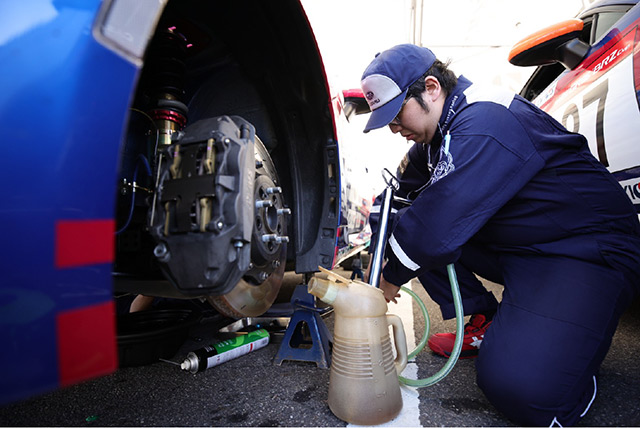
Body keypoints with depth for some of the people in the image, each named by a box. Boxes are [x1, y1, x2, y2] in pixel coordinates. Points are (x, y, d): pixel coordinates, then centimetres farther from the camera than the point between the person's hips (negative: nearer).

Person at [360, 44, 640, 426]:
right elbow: (404, 192, 13)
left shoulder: (485, 124, -25)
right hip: (511, 243, 9)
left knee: (520, 387, -28)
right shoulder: (444, 125, 6)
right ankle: (487, 324, 5)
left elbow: (437, 227, -31)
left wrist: (393, 277, -14)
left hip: (588, 251, -8)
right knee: (405, 222, -3)